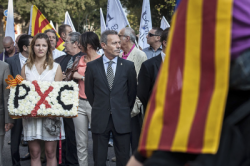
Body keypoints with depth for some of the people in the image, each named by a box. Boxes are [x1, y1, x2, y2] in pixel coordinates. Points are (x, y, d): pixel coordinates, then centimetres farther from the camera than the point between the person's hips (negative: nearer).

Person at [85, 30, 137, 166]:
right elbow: (89, 91, 11)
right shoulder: (92, 66, 1)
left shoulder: (128, 66, 2)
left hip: (121, 119, 0)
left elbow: (132, 91, 10)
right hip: (100, 119, 0)